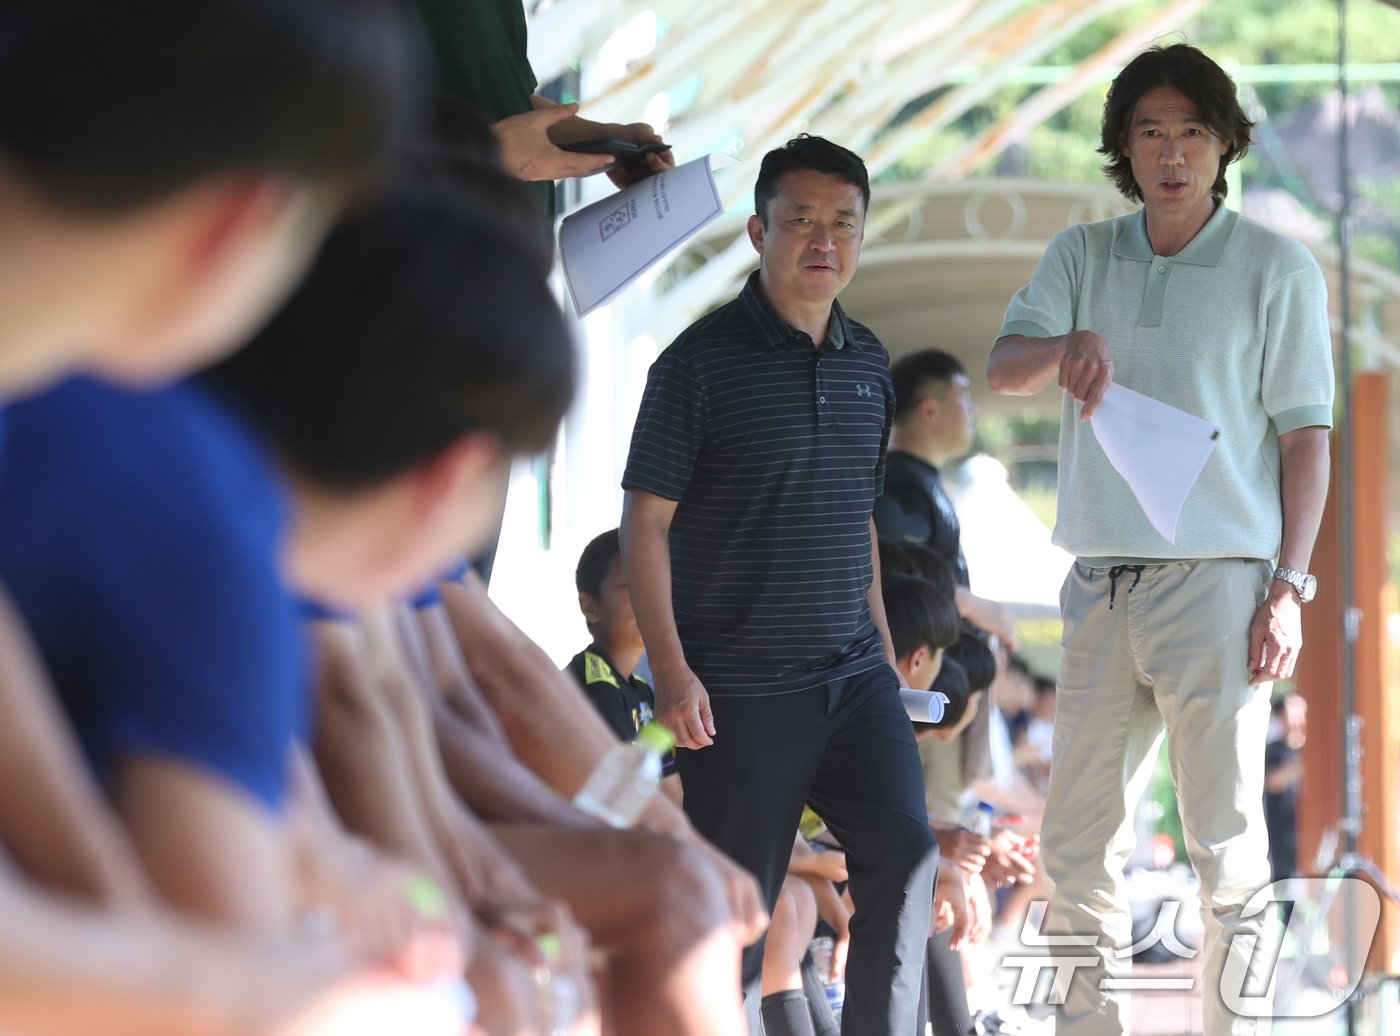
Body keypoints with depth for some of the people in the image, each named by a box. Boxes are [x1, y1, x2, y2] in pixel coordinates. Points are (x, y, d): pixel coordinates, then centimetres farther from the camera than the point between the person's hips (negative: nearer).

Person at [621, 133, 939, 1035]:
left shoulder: (868, 362, 12)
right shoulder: (703, 360, -6)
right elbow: (647, 521, -6)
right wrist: (670, 669, -14)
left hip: (853, 674, 5)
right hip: (737, 687, -5)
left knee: (907, 857, -11)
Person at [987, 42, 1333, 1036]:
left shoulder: (1277, 269, 1)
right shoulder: (1083, 255, 12)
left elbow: (1305, 436, 0)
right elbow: (1003, 367, -1)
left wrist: (1292, 584, -8)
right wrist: (1070, 348, -24)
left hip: (1220, 579, -4)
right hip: (1103, 581, 4)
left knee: (1227, 844, -4)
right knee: (1076, 842, 9)